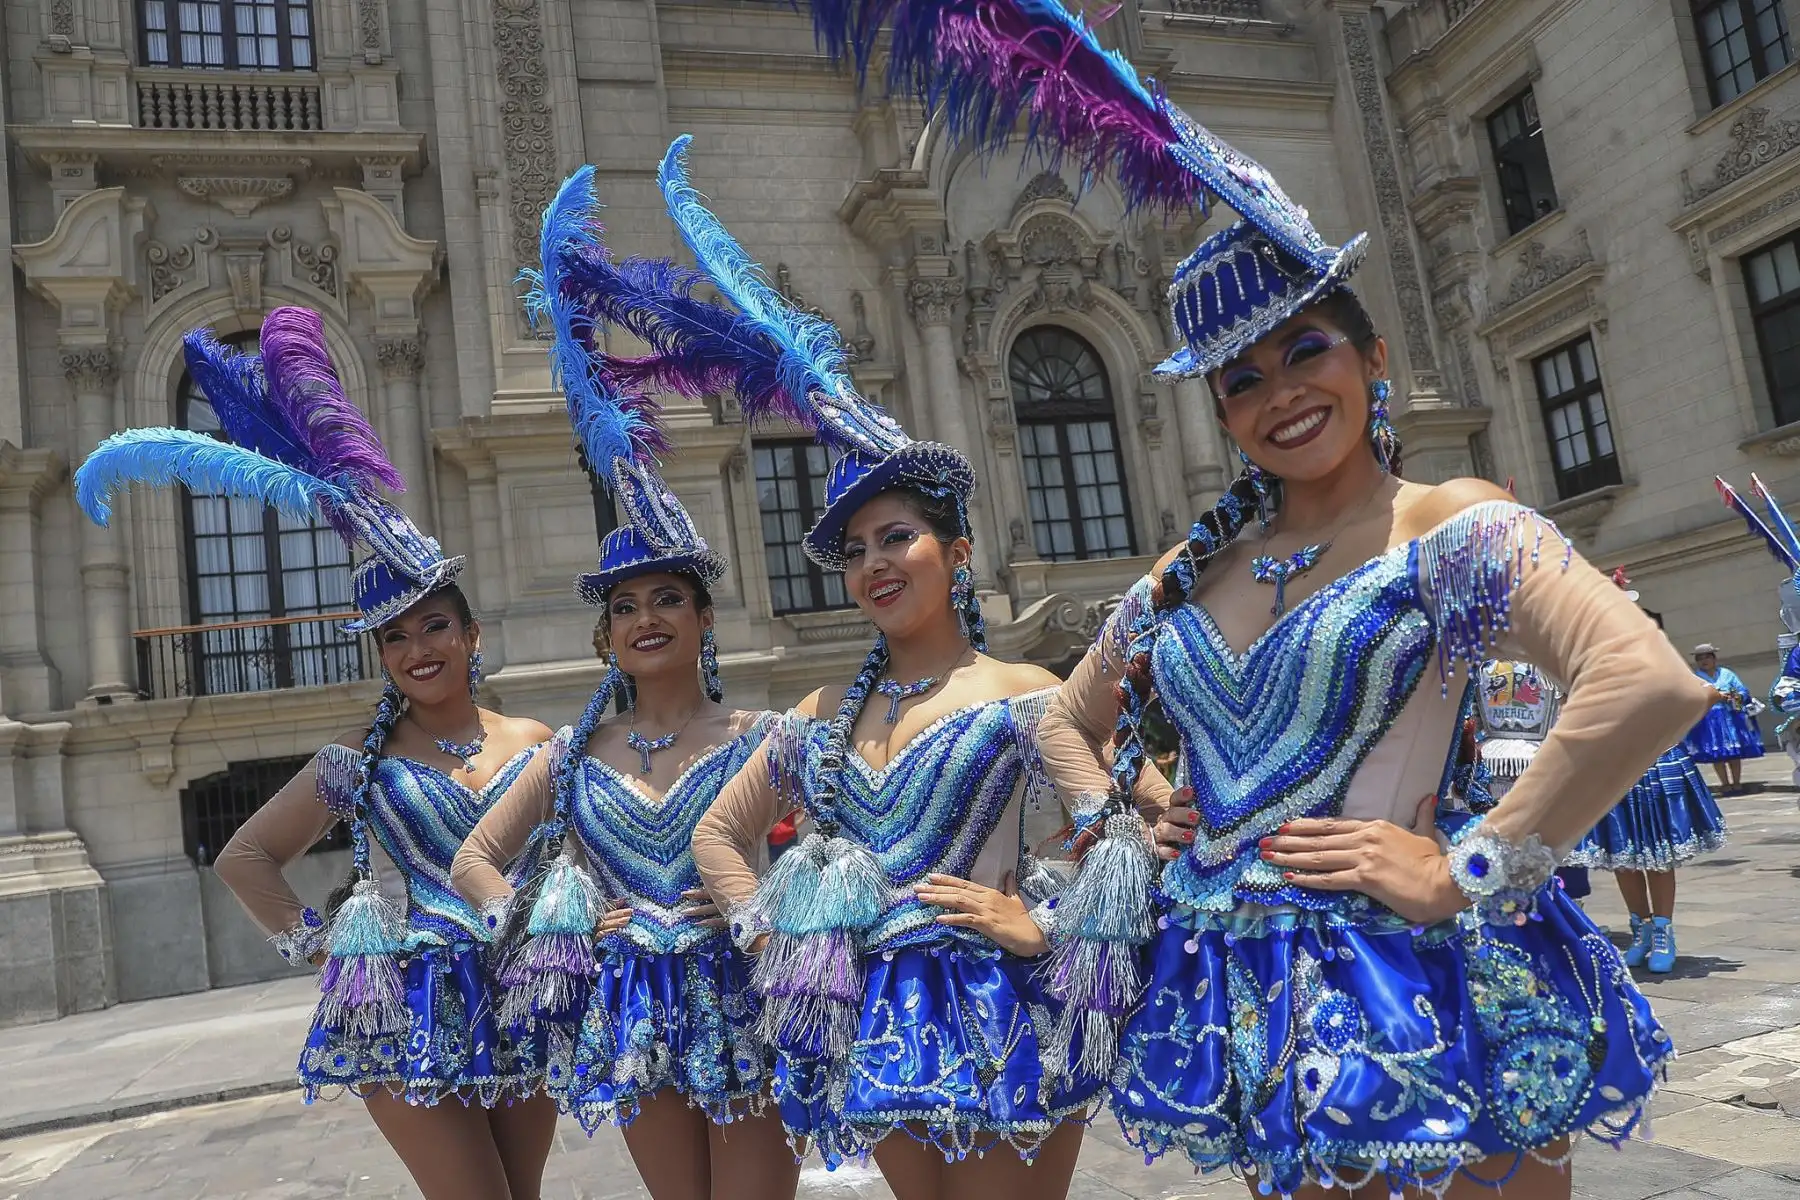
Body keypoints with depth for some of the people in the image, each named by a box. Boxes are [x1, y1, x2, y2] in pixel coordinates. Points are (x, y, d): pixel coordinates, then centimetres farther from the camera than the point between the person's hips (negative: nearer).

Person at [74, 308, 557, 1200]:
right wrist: (311, 941, -2)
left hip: (524, 1001, 2)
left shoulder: (536, 744, 2)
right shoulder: (360, 760, -1)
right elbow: (245, 857, 6)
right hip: (411, 1013, -2)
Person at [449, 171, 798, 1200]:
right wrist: (531, 929, -5)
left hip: (742, 1007, -3)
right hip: (632, 1014, 4)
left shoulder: (763, 738, -6)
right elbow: (475, 860, 10)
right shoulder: (577, 750, 4)